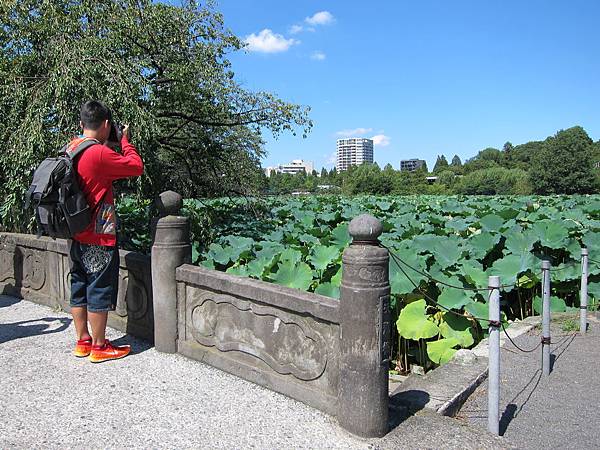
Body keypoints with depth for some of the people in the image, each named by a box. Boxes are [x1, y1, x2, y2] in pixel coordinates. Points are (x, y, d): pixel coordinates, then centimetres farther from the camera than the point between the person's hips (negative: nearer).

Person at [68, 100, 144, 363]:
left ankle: (82, 341, 28)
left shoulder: (70, 150, 7)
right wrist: (125, 141, -1)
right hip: (98, 238, -9)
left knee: (79, 288, 16)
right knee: (100, 291, 2)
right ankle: (99, 347, 14)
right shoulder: (100, 153, -19)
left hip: (76, 235, 9)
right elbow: (137, 167, -14)